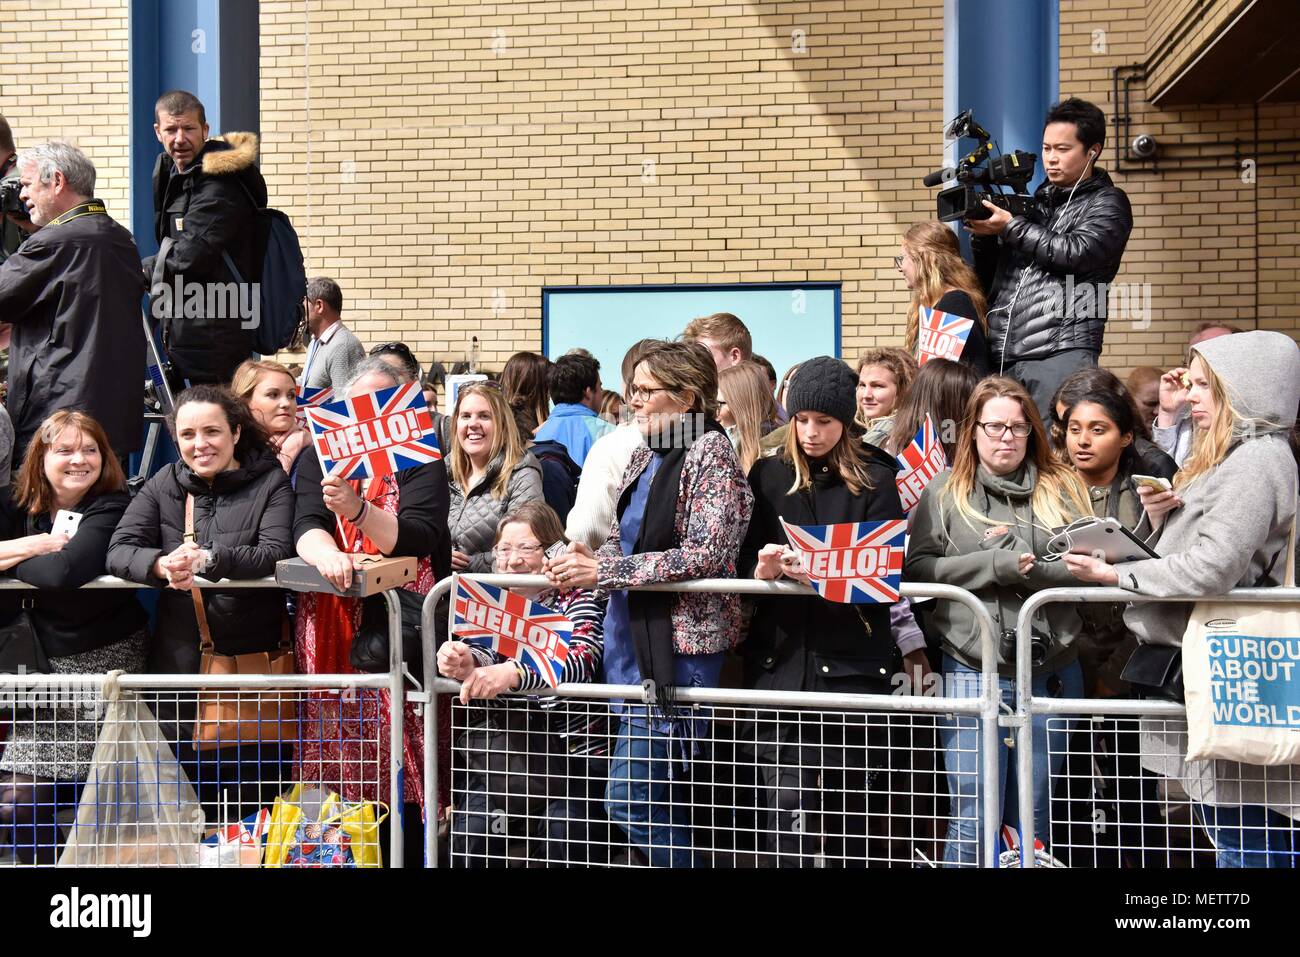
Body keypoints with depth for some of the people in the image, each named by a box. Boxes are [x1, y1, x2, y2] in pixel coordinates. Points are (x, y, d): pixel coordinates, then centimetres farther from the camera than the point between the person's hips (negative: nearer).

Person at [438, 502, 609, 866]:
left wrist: (514, 673, -34)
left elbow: (583, 661, -18)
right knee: (470, 829, -15)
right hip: (498, 748, 3)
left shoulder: (578, 597, 1)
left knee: (562, 835, -20)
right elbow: (487, 655, -3)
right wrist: (465, 662, -28)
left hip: (569, 746, -3)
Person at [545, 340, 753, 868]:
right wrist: (590, 557, -2)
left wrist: (602, 571, -18)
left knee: (630, 800, -8)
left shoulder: (710, 452, -10)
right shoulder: (645, 454, 13)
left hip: (678, 642, -8)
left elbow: (705, 555, -19)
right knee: (665, 798, 15)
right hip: (633, 633, 8)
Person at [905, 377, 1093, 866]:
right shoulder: (945, 491, 4)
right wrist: (995, 565, -13)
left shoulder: (1062, 487, 8)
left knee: (1033, 819, 12)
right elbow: (917, 567, -5)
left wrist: (1030, 565, -15)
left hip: (1052, 671, 2)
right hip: (973, 672, -2)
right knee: (974, 820, -2)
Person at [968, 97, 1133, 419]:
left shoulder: (1108, 202, 9)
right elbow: (989, 278, 24)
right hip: (1000, 355, 5)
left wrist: (1010, 227, -5)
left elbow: (1075, 253, -10)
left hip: (1059, 354, -5)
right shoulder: (1036, 200, 24)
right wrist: (983, 236, 5)